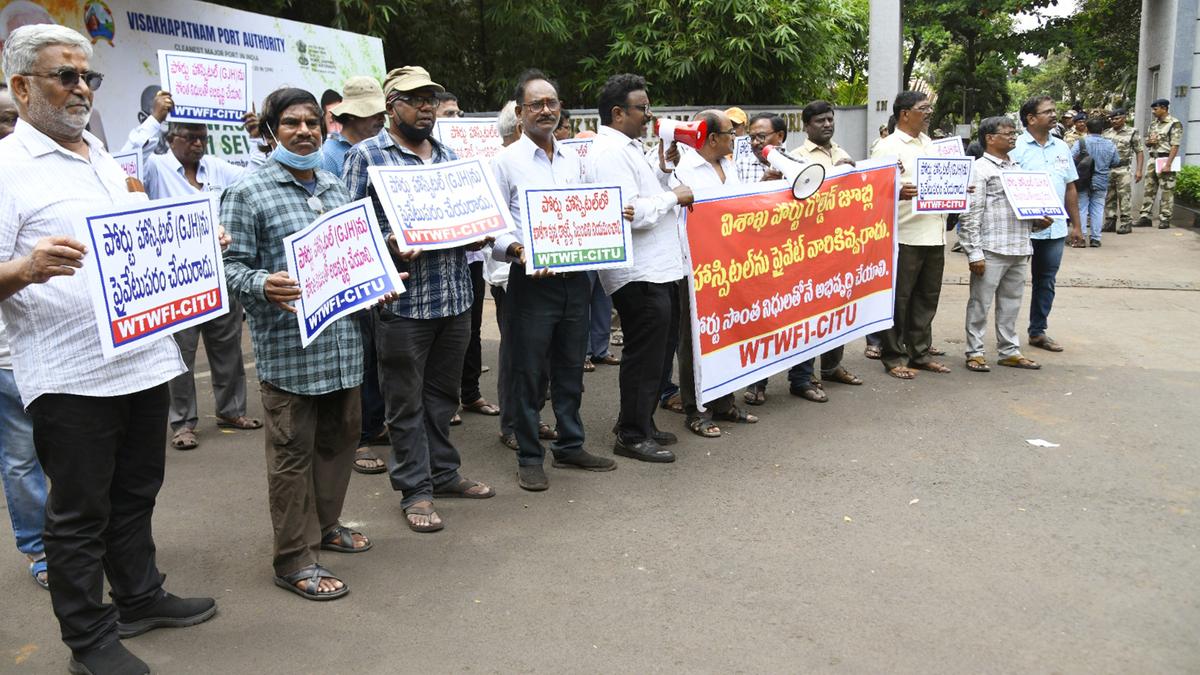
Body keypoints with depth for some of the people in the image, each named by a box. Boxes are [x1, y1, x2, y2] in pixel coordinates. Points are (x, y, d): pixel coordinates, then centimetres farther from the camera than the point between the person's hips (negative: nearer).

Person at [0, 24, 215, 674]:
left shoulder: (107, 159, 16)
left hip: (145, 358, 7)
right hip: (70, 375, -7)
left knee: (136, 493, 20)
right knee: (79, 513, 7)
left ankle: (140, 596, 37)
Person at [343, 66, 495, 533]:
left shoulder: (449, 157, 17)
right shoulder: (366, 156, -3)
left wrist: (478, 234, 3)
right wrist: (388, 246, -22)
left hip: (455, 296, 6)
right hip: (402, 299, -6)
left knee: (443, 393, 17)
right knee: (406, 400, 5)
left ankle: (444, 472, 31)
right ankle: (415, 490, 16)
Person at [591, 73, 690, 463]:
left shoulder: (627, 147, 19)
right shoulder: (610, 152, -15)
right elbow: (632, 213, -24)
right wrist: (674, 196, -11)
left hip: (657, 269, 11)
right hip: (639, 274, -11)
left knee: (657, 353, 17)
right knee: (644, 356, -3)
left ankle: (642, 424, 29)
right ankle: (631, 435, 9)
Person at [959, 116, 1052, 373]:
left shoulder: (1017, 169, 18)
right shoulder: (979, 169, -5)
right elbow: (970, 214, -11)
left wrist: (1037, 222, 5)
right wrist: (974, 252, -16)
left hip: (1019, 249, 7)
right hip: (991, 250, -7)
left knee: (1011, 302, 14)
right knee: (981, 302, 1)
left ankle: (1009, 351, 23)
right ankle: (975, 352, 9)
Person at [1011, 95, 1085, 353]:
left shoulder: (1062, 148, 13)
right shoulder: (1016, 147, -7)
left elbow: (1070, 188, 17)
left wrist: (1076, 225, 15)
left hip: (1055, 229, 6)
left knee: (1046, 281, 13)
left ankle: (1038, 331, 24)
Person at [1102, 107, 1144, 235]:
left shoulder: (1132, 133, 1)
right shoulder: (1107, 133, 13)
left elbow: (1139, 152, 0)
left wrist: (1139, 170, -8)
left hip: (1123, 169, -4)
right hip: (1107, 169, 4)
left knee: (1124, 197, -5)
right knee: (1109, 197, 8)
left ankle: (1126, 223, -1)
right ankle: (1110, 222, 15)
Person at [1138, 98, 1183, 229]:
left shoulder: (1174, 124, -8)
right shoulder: (1153, 123, 15)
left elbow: (1175, 146, -14)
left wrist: (1168, 164, -21)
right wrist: (1149, 141, -3)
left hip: (1165, 160, -7)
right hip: (1152, 160, 7)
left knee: (1166, 191, -3)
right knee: (1149, 189, 7)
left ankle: (1165, 219, 1)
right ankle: (1145, 217, 10)